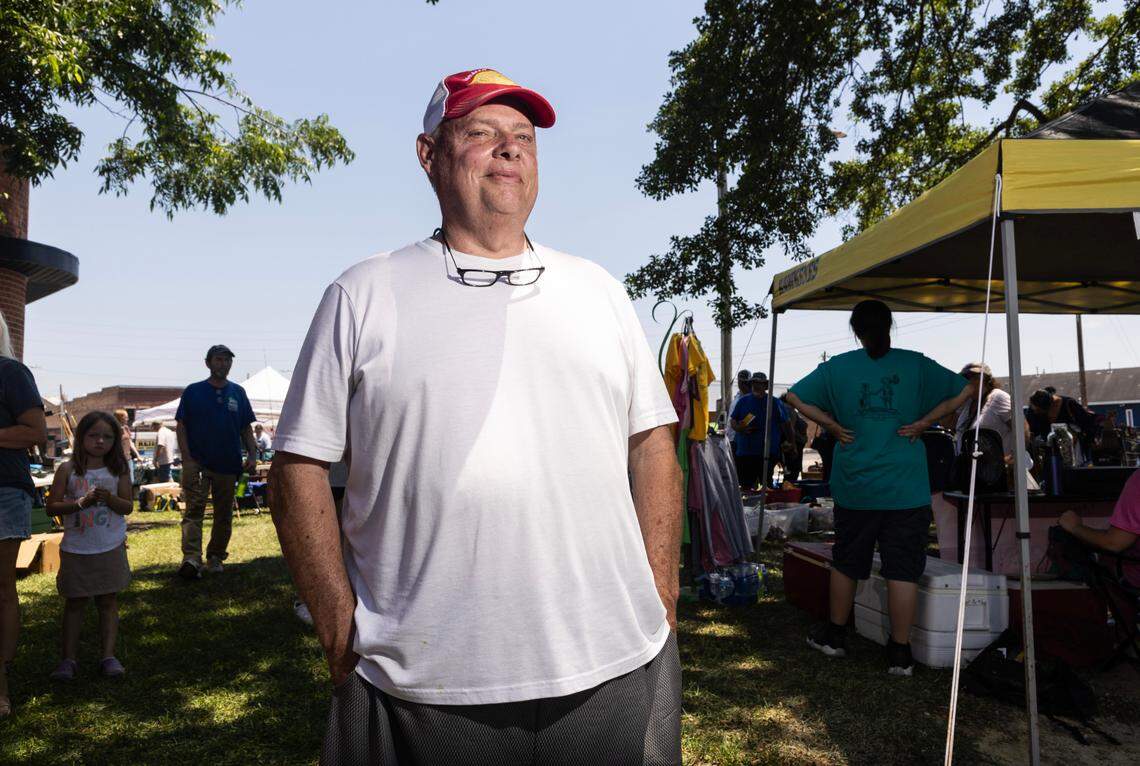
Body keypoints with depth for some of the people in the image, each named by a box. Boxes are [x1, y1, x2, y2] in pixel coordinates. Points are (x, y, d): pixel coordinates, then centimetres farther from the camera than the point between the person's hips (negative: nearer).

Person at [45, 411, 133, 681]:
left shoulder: (118, 471, -1)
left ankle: (109, 656, 10)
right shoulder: (68, 470, -4)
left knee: (108, 601, 6)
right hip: (76, 550, 0)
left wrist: (109, 498, -20)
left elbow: (128, 507, -2)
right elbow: (52, 507, -6)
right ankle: (69, 658, 17)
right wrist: (82, 502, -21)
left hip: (111, 549, 1)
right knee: (75, 603, 10)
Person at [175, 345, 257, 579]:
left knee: (224, 514, 8)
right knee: (194, 510, -14)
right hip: (198, 462, -3)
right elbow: (181, 427, 1)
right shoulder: (193, 391, 3)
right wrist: (187, 459, -9)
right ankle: (191, 559, -23)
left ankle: (216, 557, 20)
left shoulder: (238, 392, 11)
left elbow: (246, 428, 13)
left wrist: (252, 455, 0)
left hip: (228, 463, 3)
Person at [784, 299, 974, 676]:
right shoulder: (914, 364, -1)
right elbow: (963, 391, 1)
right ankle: (900, 654, 10)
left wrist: (832, 424, 1)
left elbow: (794, 396, 1)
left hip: (855, 487, 1)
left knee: (846, 563, 16)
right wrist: (924, 422, 0)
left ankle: (835, 636, 30)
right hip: (906, 489, -1)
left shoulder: (838, 366, 1)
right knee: (902, 569, 4)